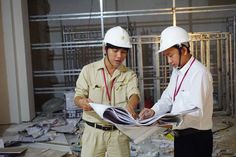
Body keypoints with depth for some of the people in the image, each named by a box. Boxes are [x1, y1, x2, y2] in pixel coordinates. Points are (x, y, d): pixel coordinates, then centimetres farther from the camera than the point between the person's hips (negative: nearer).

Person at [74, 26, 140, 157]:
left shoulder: (130, 75, 2)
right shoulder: (88, 70, -1)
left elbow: (134, 94, -14)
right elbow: (78, 96, 0)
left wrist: (130, 106, -38)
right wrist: (82, 102, -25)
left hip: (119, 133, 1)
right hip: (94, 132, -1)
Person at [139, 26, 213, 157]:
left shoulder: (199, 73, -20)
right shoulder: (177, 71, 8)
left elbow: (196, 112, -27)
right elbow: (168, 97, 10)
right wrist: (153, 111, -7)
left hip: (196, 138, -7)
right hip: (180, 135, 8)